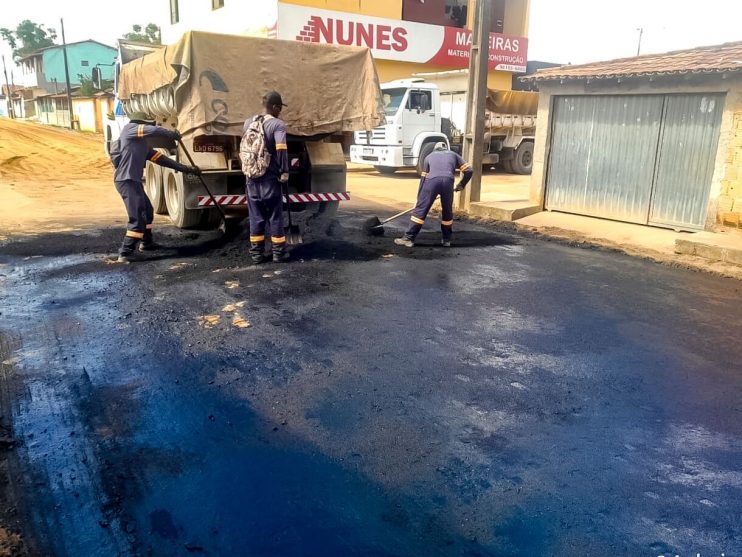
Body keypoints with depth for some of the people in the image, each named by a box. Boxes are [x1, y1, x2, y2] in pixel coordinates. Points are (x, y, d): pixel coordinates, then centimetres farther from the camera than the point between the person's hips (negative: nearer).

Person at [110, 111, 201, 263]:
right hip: (126, 180, -10)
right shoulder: (128, 129, -2)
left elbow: (161, 159, 20)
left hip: (134, 181, 10)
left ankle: (146, 242, 44)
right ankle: (125, 254, -14)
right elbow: (153, 130, -17)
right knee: (137, 217, -15)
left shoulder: (143, 144, 21)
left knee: (147, 210, 25)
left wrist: (186, 169, 18)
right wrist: (171, 134, -1)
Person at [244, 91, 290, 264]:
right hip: (270, 178, -5)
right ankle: (278, 252, 11)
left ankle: (256, 253, 14)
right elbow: (281, 148, -24)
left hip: (252, 178, 5)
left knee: (256, 216, 10)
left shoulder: (248, 123, 7)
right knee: (275, 216, 6)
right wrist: (284, 171, -16)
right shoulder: (278, 124, -12)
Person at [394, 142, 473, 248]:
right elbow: (469, 171, 21)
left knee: (421, 209, 3)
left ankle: (408, 238, 1)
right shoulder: (453, 155, 32)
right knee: (447, 211, 19)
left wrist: (419, 198, 29)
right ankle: (446, 240, 26)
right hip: (448, 181, 1)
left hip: (432, 180, -1)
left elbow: (423, 177, 27)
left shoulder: (430, 156, 32)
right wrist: (461, 185, 34)